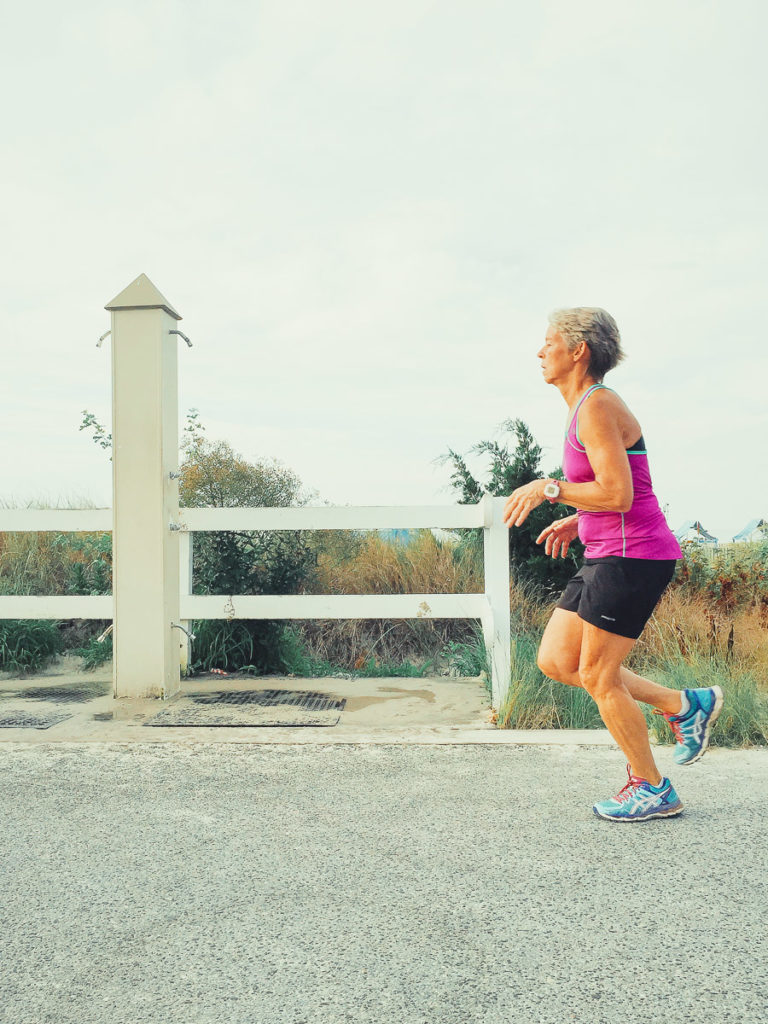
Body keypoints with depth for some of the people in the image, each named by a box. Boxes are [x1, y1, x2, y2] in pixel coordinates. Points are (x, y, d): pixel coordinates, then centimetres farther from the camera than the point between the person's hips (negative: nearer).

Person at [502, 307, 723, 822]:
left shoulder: (598, 407, -15)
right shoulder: (587, 406, 16)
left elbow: (618, 494, -23)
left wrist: (549, 488, -14)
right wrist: (578, 521, 15)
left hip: (633, 556, -10)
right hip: (610, 555, 10)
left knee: (596, 676, -1)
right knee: (555, 661, 10)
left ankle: (653, 790, 17)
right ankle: (684, 704, 19)